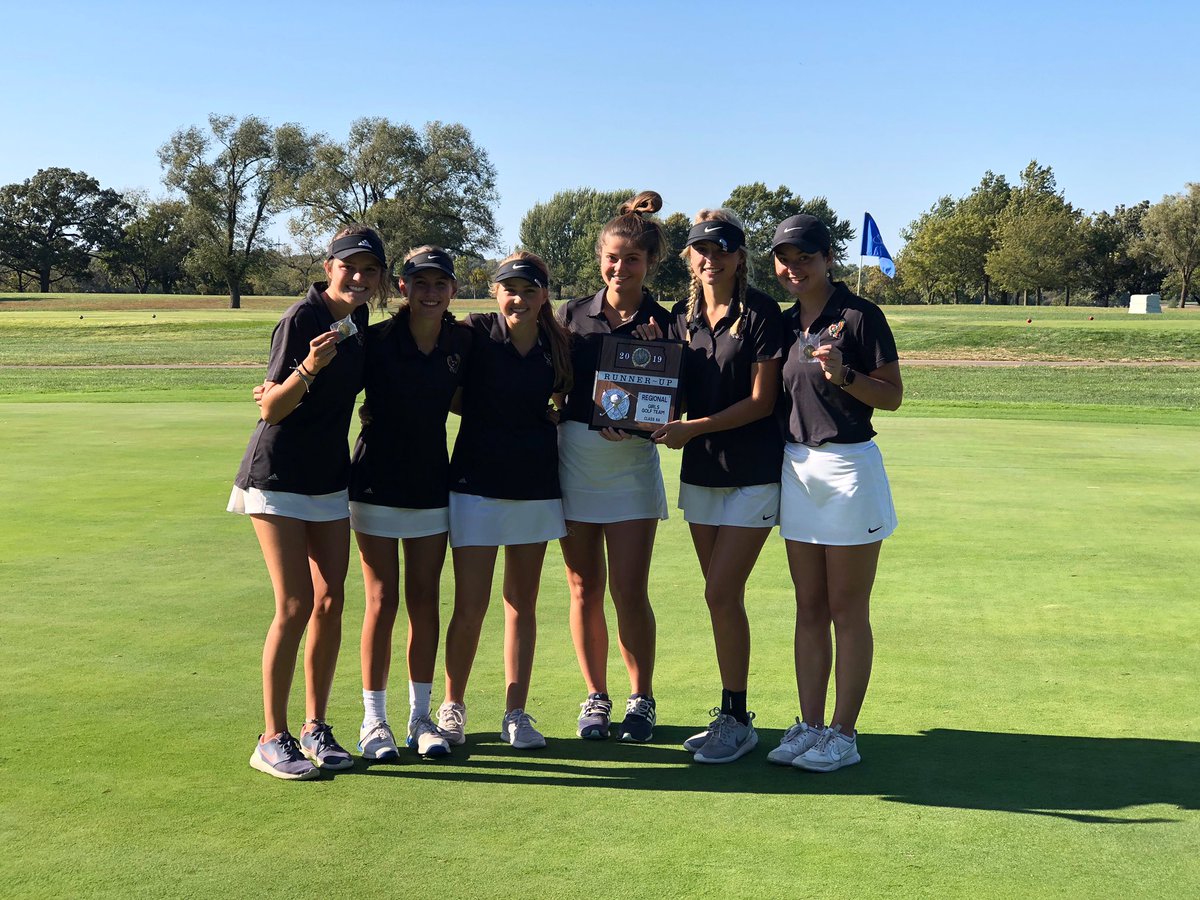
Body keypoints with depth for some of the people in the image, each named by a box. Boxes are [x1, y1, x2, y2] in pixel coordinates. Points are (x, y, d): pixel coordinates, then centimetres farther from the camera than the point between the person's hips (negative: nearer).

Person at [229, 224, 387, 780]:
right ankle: (272, 740, 1)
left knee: (331, 603, 5)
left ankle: (315, 728, 16)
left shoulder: (358, 319, 6)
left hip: (331, 478, 7)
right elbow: (272, 409, -17)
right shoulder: (303, 317, -16)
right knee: (295, 607, -9)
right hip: (279, 478, -7)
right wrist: (308, 368, -31)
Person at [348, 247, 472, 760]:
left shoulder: (462, 342, 0)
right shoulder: (377, 340, -11)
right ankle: (374, 719, 13)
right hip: (377, 482, -3)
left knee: (425, 600, 7)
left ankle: (421, 716, 18)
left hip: (432, 483, 3)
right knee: (383, 601, 0)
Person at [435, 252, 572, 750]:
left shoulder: (556, 345, 4)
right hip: (477, 480, -3)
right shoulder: (474, 333, -5)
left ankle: (516, 713, 16)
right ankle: (452, 705, 15)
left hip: (536, 484, 3)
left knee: (523, 602, 8)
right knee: (470, 603, -4)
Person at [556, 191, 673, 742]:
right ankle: (595, 699, 21)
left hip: (631, 466, -2)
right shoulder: (572, 315, 5)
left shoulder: (664, 325, 0)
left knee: (629, 592, -3)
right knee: (585, 590, 7)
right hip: (573, 459, 2)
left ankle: (641, 700, 14)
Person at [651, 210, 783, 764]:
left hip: (753, 472, -6)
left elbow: (762, 401, -13)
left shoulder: (761, 314, -9)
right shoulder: (683, 317, 9)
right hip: (701, 470, 6)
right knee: (721, 597, 10)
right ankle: (731, 713, 20)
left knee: (722, 594, -9)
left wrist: (694, 428, -18)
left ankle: (737, 721, 3)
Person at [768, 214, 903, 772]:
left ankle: (843, 735, 7)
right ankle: (809, 726, 17)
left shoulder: (859, 316, -7)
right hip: (796, 469, 7)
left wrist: (842, 374, -22)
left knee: (847, 611, -1)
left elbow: (891, 396, -7)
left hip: (849, 468, -7)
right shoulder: (784, 325, 12)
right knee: (809, 609, 10)